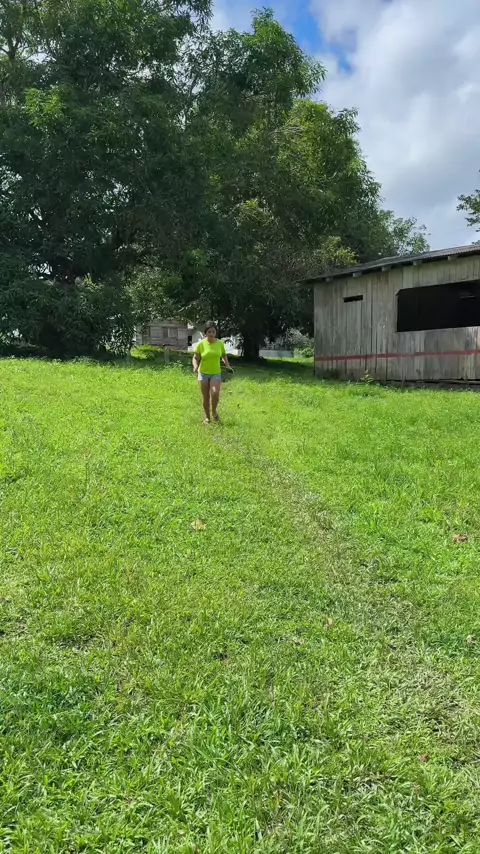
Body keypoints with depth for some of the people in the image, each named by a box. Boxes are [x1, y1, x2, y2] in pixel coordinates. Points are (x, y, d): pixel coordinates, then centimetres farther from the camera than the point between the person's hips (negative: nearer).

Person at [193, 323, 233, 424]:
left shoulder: (220, 343, -3)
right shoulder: (201, 344, -9)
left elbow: (224, 355, 14)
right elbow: (195, 358, -6)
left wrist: (227, 366, 0)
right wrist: (195, 366, -27)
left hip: (216, 373, 0)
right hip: (203, 373, 0)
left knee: (215, 394, -21)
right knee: (206, 397, 6)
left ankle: (214, 411, 7)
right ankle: (207, 417, 24)